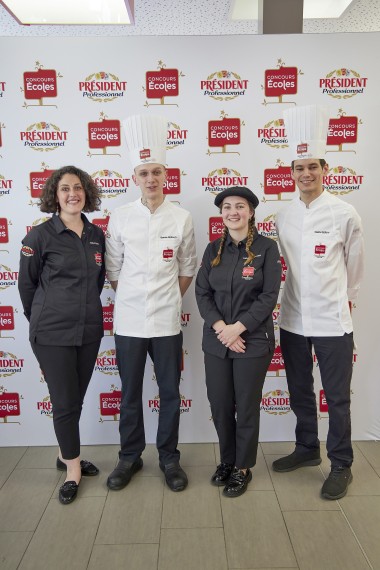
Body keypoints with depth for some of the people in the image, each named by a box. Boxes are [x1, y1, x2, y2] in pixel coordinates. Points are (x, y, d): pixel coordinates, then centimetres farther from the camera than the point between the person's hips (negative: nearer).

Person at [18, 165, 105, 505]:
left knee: (76, 400, 16)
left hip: (89, 331, 5)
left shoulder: (96, 234, 5)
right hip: (53, 333, -4)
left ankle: (66, 455, 38)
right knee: (65, 402, 3)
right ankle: (73, 469, 23)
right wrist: (40, 320, 8)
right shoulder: (40, 236, -9)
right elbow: (27, 284, 0)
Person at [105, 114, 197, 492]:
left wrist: (170, 301, 7)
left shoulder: (181, 218, -2)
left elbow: (187, 269, 7)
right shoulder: (120, 218, -2)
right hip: (128, 320, 1)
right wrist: (130, 299, 7)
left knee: (169, 394, 11)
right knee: (130, 394, 13)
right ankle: (129, 457, 33)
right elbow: (113, 269, 6)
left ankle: (169, 458, 31)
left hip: (166, 321, 0)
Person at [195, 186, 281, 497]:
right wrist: (220, 327, -13)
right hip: (216, 340, 4)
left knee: (246, 407, 8)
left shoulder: (266, 247, -4)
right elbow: (202, 293, 2)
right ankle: (226, 460, 35)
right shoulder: (213, 249, 7)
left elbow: (269, 296, -9)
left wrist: (238, 328, -16)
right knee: (220, 405, 12)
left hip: (253, 340, -3)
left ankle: (243, 468, 29)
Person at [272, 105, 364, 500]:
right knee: (299, 391, 18)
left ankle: (341, 465, 27)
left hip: (332, 320, -4)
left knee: (337, 397, 7)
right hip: (293, 319, 4)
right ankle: (307, 449, 38)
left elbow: (353, 265, 4)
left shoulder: (345, 214, -8)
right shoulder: (284, 216, 3)